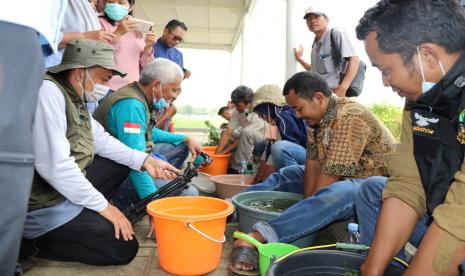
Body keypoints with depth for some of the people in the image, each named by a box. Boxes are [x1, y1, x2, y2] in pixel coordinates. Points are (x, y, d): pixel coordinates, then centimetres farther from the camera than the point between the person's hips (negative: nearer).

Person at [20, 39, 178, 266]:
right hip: (43, 206, -9)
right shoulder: (48, 91, -23)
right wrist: (103, 205, -19)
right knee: (124, 248, -8)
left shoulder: (74, 96, 5)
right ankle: (31, 242, 1)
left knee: (121, 163, 16)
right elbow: (54, 166, -30)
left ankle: (87, 216, 8)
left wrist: (144, 161, 1)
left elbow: (100, 139, 11)